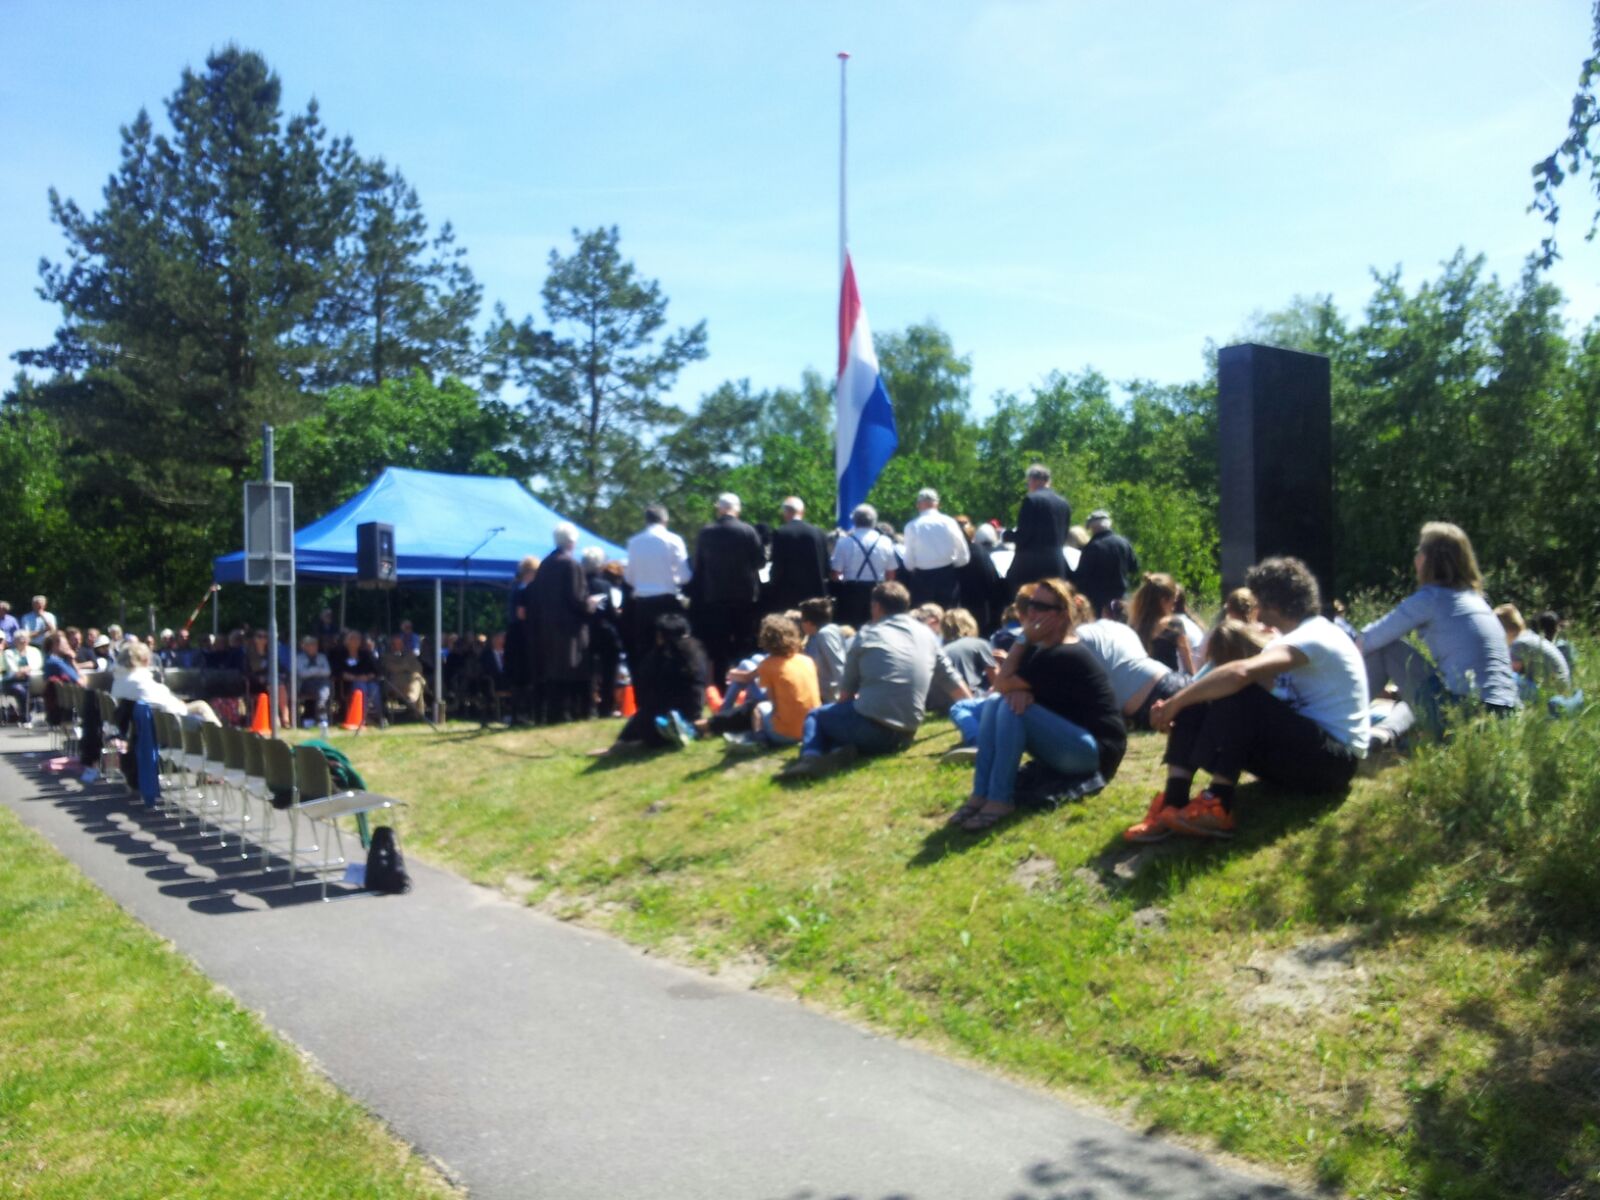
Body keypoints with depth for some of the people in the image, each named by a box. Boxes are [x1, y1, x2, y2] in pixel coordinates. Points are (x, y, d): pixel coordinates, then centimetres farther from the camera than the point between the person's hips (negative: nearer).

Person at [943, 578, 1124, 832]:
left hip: (1095, 750, -9)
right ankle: (980, 794, -14)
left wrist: (1024, 638, -14)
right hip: (1064, 739, 9)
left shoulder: (1065, 656, -21)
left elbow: (1003, 684, -20)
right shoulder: (1040, 649, 8)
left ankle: (999, 800, -24)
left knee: (1012, 707, -27)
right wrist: (1021, 682, -25)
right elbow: (1002, 688, -2)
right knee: (993, 703, -7)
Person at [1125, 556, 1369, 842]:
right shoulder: (1299, 637, 14)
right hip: (1305, 747, 9)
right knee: (1197, 702, -6)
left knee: (1238, 694, -30)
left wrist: (1175, 702, -26)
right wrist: (1180, 703, -8)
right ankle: (1173, 806, -19)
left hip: (1335, 759, -9)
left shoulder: (1311, 638, -19)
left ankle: (1216, 808, -29)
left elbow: (1239, 673, -36)